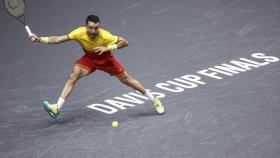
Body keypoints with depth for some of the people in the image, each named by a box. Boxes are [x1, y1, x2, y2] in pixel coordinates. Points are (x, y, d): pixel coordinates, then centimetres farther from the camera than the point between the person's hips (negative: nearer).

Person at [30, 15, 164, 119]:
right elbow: (58, 39, -28)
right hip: (89, 59, 2)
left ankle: (153, 100, 22)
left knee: (126, 79, 4)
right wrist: (39, 39, -38)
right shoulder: (80, 33, -30)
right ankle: (57, 108, -23)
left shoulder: (104, 36, -35)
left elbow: (124, 42, -27)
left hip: (106, 59, -2)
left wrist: (107, 48, -40)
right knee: (73, 76, -21)